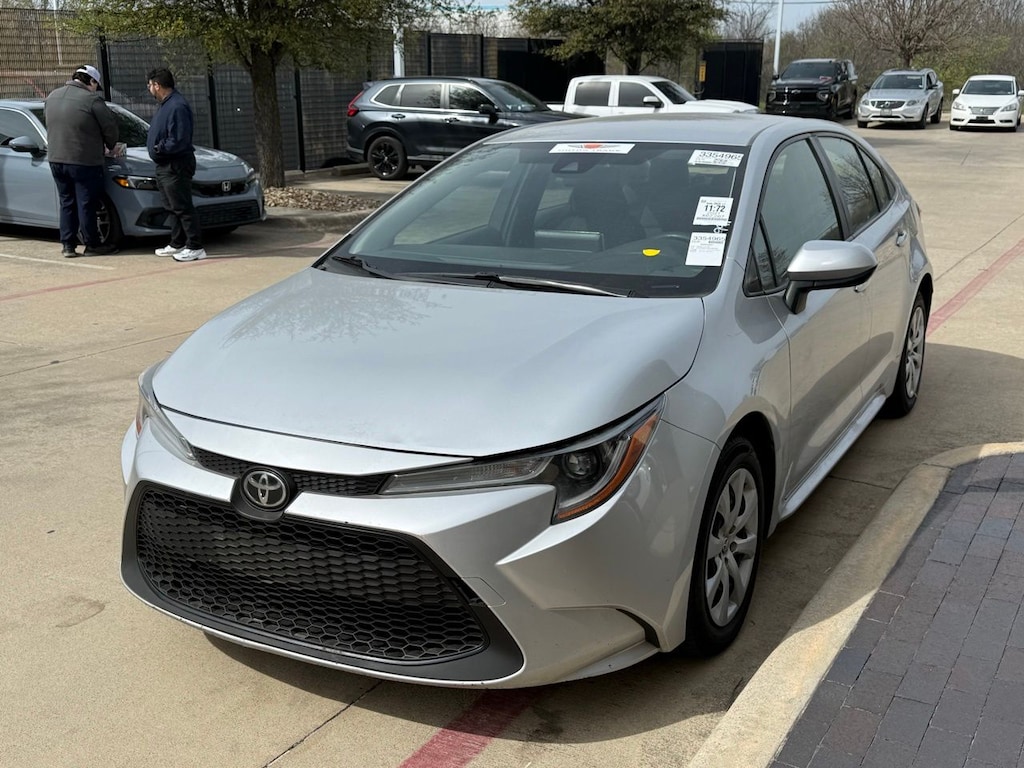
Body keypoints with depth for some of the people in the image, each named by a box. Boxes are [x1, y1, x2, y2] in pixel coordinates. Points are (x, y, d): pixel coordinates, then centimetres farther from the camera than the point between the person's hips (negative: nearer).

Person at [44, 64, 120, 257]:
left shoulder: (52, 96, 10)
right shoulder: (91, 99, -12)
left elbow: (50, 123, 17)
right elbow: (110, 126, -7)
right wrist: (111, 146, 12)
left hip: (56, 159, 7)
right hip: (84, 161, -6)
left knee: (66, 203, 14)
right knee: (87, 205, 2)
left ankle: (68, 245, 15)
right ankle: (93, 245, 10)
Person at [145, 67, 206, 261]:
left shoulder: (177, 106, -18)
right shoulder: (166, 105, 15)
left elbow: (179, 141, -23)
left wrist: (159, 148, -13)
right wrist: (158, 149, 5)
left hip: (176, 167, -11)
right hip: (165, 165, 11)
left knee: (182, 207, -9)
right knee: (173, 208, 16)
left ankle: (195, 247, -7)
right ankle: (177, 244, 24)